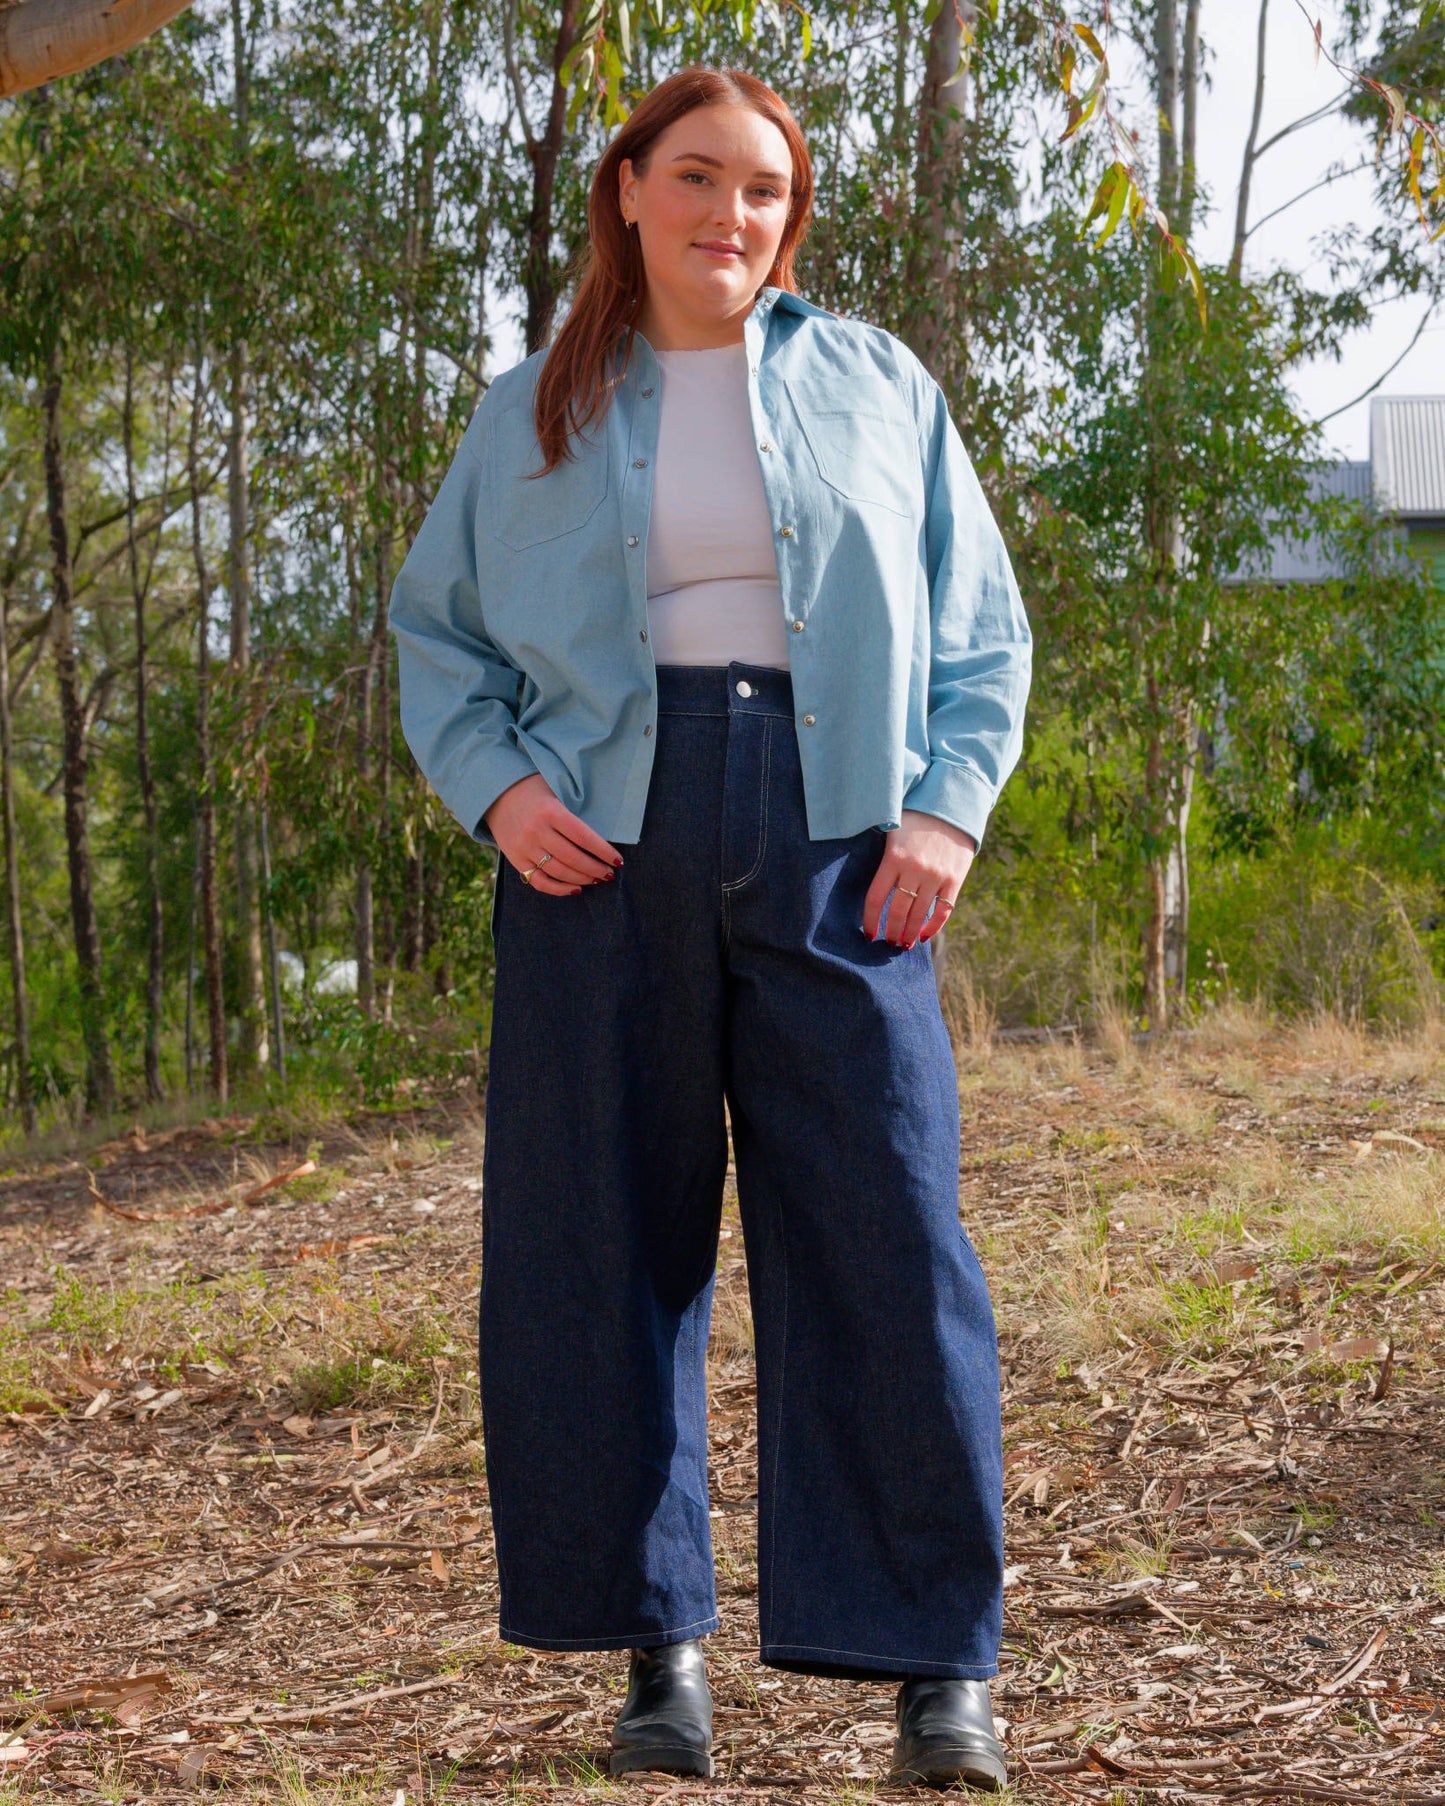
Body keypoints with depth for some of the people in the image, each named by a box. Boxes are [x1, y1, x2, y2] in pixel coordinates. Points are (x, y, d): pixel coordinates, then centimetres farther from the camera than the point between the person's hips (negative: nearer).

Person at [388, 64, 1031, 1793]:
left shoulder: (877, 387, 13)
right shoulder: (533, 413, 13)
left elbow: (981, 632, 13)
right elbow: (436, 631, 15)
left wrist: (949, 808, -2)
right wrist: (493, 788, -3)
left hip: (829, 851, -1)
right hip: (602, 855, 1)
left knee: (883, 1242, -6)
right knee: (601, 1247, 0)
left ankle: (937, 1664, 2)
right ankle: (657, 1643, 12)